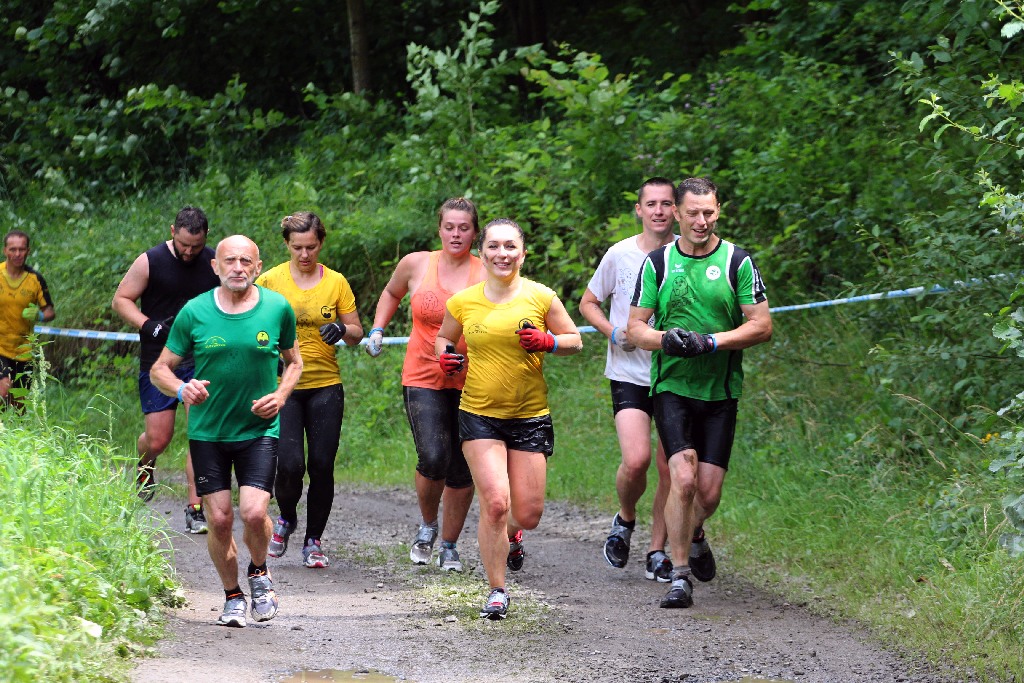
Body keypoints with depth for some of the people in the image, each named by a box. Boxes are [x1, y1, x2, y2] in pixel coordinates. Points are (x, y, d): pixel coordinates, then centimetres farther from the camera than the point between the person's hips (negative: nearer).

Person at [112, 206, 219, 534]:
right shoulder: (150, 262, -5)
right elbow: (120, 300, -1)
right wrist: (148, 325, -15)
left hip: (202, 361, 1)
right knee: (158, 439, -1)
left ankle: (195, 509, -6)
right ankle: (145, 465, 37)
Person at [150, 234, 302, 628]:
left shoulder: (278, 308, -1)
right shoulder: (195, 312, -3)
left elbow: (294, 361, 14)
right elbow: (160, 369, 3)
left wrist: (280, 396, -5)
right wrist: (181, 389, -19)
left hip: (259, 429, -1)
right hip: (207, 430, 1)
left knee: (254, 513, -16)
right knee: (219, 520, -1)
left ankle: (259, 572, 15)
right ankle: (232, 596, 22)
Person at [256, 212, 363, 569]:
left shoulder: (336, 282, 3)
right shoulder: (270, 280, -1)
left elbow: (357, 333, 8)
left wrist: (342, 329, -14)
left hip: (325, 385, 1)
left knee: (322, 465, -2)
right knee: (290, 465, -13)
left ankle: (313, 540, 15)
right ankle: (286, 519, 19)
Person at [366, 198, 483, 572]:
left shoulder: (486, 274, -4)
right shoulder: (416, 264, 2)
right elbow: (391, 293, 24)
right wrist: (377, 330, 14)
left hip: (469, 382, 0)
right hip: (423, 378, 0)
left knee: (462, 468, 4)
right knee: (433, 458, -17)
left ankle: (449, 545, 23)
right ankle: (427, 525, 12)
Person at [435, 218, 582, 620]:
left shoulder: (541, 297, -3)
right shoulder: (463, 302, 0)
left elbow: (575, 340, 7)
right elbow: (444, 338, 18)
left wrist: (547, 342, -13)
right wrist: (446, 355, -4)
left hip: (530, 417, 1)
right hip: (479, 415, -1)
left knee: (528, 514, 2)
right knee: (495, 502, -15)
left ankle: (509, 536, 41)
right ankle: (497, 590, 3)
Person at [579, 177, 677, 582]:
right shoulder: (620, 255, -2)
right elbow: (588, 302, 11)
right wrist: (613, 332, -6)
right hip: (630, 375, -1)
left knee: (669, 470, 1)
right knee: (636, 459, -18)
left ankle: (657, 552, 16)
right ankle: (625, 519, 12)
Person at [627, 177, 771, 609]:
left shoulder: (737, 262, 0)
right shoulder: (657, 262, 4)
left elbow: (762, 326, -3)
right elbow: (635, 327, 6)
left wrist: (711, 342, -17)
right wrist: (664, 339, -16)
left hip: (721, 392, 1)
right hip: (671, 386, -1)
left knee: (709, 492, -1)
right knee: (683, 478, -17)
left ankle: (693, 535, 34)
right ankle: (680, 575, -8)